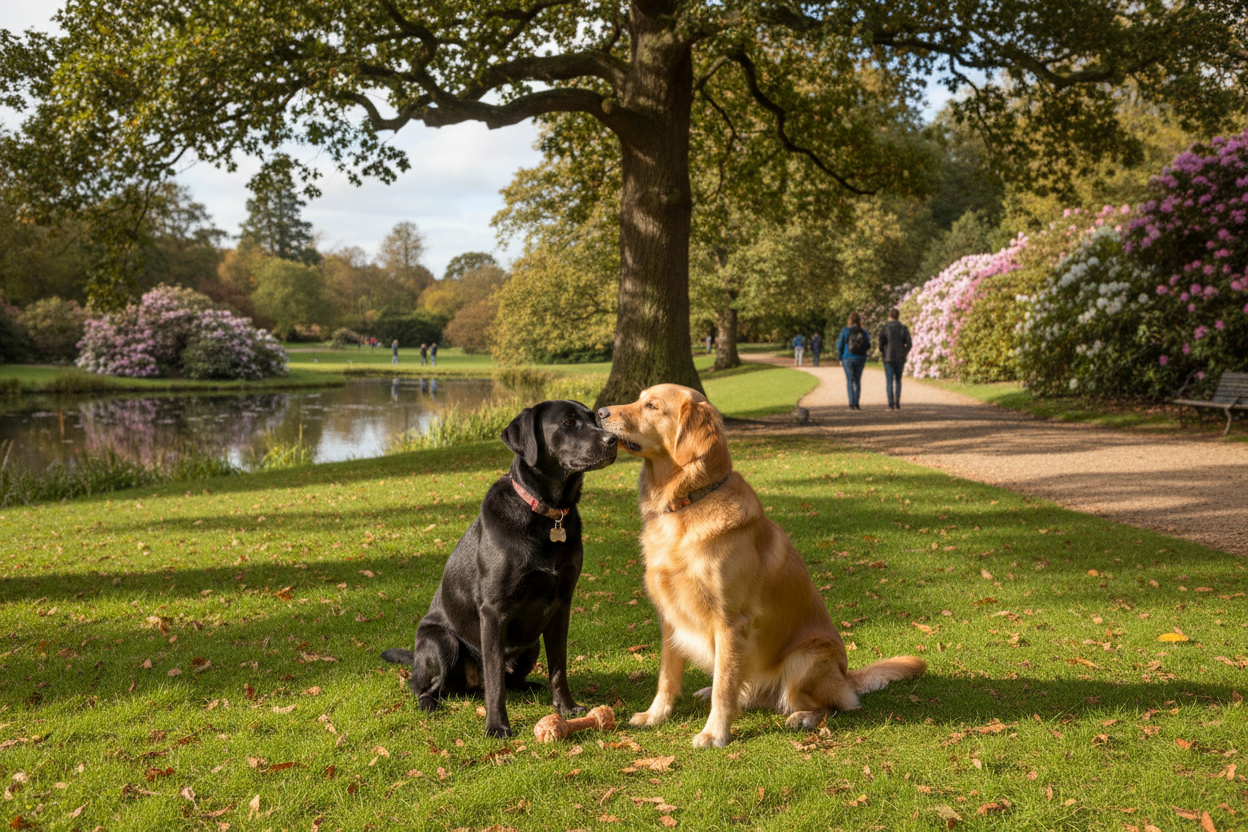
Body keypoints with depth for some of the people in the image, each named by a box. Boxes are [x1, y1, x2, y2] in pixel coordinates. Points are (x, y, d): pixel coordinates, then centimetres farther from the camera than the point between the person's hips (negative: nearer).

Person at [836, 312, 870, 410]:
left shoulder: (845, 331, -6)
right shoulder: (864, 332, -1)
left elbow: (840, 346, -4)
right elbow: (868, 346, 2)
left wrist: (840, 358, 8)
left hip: (848, 359, -2)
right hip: (861, 359, 2)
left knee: (850, 381, -2)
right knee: (858, 381, 12)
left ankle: (852, 404, -13)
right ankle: (856, 404, 10)